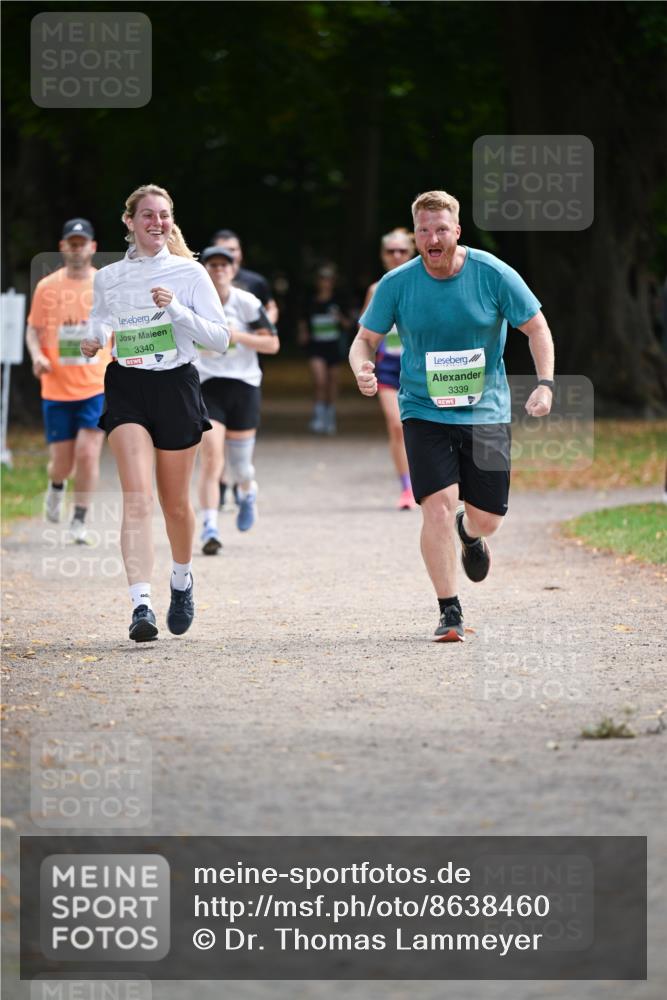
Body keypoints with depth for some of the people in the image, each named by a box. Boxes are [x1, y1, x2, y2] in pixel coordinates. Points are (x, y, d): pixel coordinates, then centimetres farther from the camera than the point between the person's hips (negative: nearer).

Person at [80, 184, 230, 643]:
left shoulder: (190, 273, 1)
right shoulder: (108, 278, 8)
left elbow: (220, 337, -3)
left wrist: (177, 309, -16)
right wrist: (93, 342, 2)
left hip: (176, 386, 0)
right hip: (126, 388, 0)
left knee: (175, 502, 10)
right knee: (138, 497, -17)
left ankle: (182, 578, 39)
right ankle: (142, 604, -26)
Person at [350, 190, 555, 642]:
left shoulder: (493, 274, -8)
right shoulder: (397, 283, -6)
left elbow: (536, 328, 1)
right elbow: (366, 339, 3)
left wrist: (545, 383, -13)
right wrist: (363, 371, -20)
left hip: (486, 412, 1)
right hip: (425, 413, -1)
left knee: (487, 517, 4)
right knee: (438, 506, -16)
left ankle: (469, 533, 44)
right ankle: (450, 612, -5)